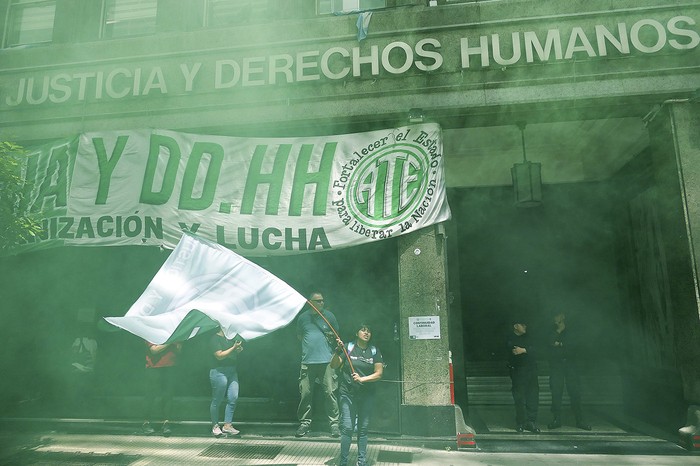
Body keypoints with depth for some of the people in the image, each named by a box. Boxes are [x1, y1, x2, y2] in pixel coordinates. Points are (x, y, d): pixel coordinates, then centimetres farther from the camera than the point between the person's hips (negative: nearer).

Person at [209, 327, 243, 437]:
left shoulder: (231, 338, 14)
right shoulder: (215, 338, -8)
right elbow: (220, 356, -16)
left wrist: (239, 350, 4)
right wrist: (234, 348, -20)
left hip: (232, 371, 7)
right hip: (219, 371, -7)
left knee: (233, 398, 0)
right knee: (217, 400, 3)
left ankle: (227, 426, 9)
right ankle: (215, 426, 18)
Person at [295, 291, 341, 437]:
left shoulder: (329, 315, 6)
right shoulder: (303, 317, 9)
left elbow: (336, 334, 18)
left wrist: (332, 337, 0)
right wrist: (309, 341, 9)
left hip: (327, 360, -1)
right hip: (308, 361, 1)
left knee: (330, 392, -2)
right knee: (305, 393, 3)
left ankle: (334, 423, 7)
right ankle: (305, 423, 17)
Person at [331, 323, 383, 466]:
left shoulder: (374, 351, 3)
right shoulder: (348, 347, -2)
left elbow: (379, 373, -2)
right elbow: (333, 365, -5)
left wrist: (362, 379, -15)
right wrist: (338, 351, -21)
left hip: (367, 395, 2)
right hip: (348, 394, -2)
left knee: (363, 428, 9)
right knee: (347, 427, -5)